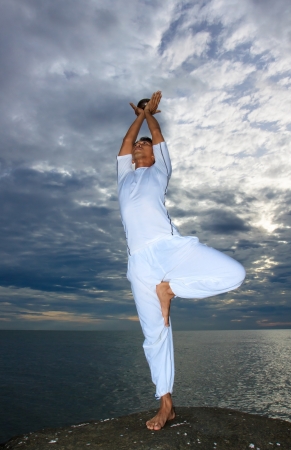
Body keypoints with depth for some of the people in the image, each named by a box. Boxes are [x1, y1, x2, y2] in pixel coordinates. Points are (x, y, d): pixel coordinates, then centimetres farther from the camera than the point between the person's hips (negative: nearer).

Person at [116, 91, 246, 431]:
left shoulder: (159, 171, 24)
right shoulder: (124, 177, 31)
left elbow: (158, 137, 30)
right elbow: (126, 142, 36)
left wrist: (150, 113, 47)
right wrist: (139, 115, 48)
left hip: (172, 246, -2)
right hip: (141, 260, 2)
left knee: (234, 274, -22)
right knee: (154, 333, 2)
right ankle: (165, 404, 14)